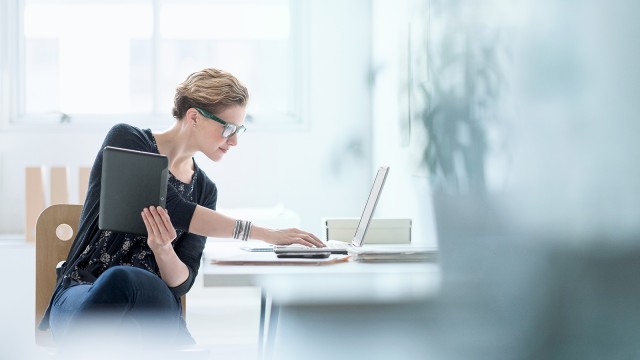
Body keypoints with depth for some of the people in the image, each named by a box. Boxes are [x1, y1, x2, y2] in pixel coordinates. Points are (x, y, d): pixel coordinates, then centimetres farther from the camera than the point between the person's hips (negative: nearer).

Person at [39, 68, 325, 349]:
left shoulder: (204, 190, 12)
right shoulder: (125, 140, -1)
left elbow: (181, 282, 5)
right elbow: (172, 209, -16)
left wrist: (163, 250, -20)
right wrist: (266, 234, -16)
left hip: (153, 307, 3)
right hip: (83, 300, -3)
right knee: (122, 277, -42)